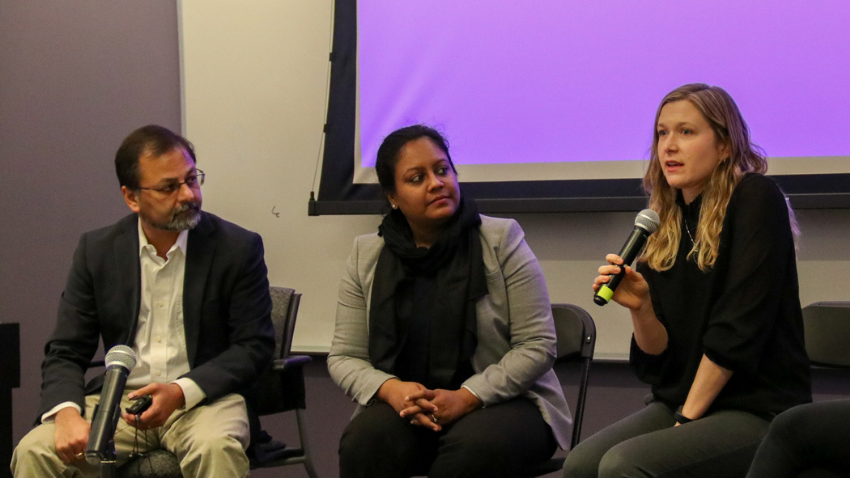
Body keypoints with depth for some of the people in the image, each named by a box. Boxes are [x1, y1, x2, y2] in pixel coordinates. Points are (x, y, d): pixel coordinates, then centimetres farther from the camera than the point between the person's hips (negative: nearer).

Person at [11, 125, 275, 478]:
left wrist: (181, 391, -18)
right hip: (118, 399, 2)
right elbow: (65, 352, 6)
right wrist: (66, 413, -17)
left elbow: (254, 346, -3)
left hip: (203, 397, -2)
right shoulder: (97, 250, 5)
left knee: (217, 450, -36)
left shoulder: (237, 248, -3)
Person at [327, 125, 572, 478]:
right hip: (405, 405, 2)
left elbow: (537, 345, -6)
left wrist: (466, 397, -19)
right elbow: (344, 356, 6)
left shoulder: (502, 240, -3)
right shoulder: (367, 256, 6)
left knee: (475, 447, -35)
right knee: (365, 442, -31)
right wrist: (391, 389, -16)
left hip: (500, 400, -1)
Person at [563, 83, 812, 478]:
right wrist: (640, 306, -13)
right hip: (678, 402, 6)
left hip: (760, 411, -6)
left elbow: (740, 328, -15)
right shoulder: (663, 226, 8)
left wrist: (689, 416, -12)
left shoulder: (755, 199, -9)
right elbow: (659, 353, 7)